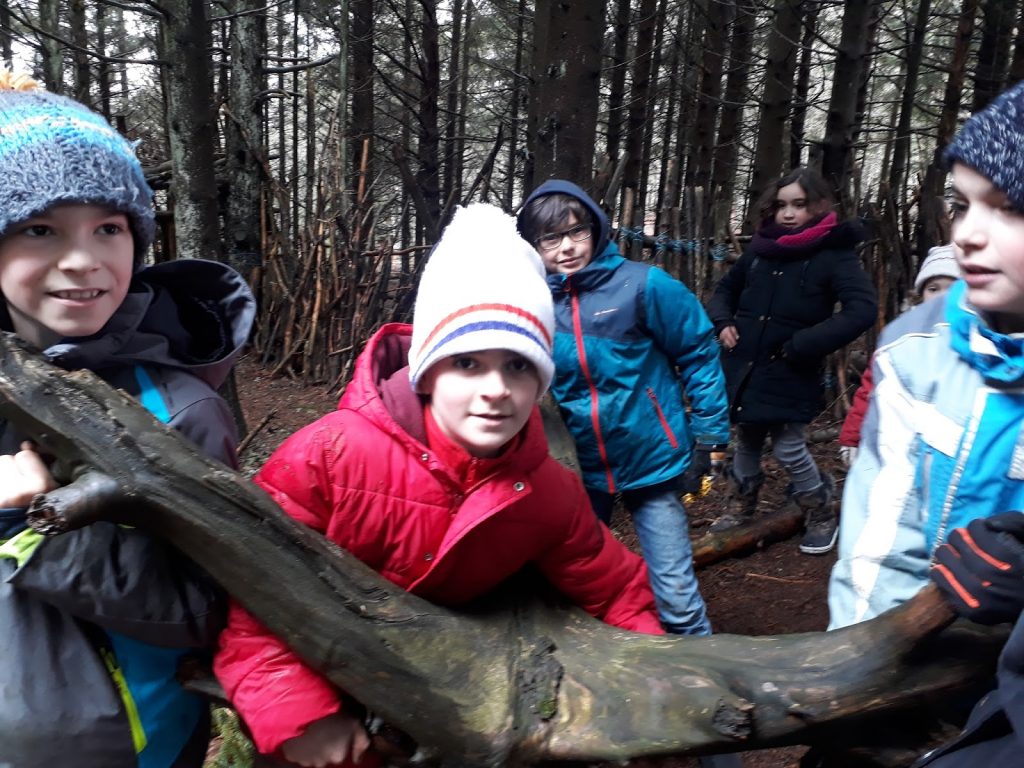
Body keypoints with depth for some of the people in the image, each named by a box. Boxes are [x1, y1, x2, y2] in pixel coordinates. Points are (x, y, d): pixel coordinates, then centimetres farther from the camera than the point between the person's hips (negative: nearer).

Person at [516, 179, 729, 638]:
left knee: (676, 595, 4)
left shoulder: (642, 285, -13)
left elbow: (699, 354, -5)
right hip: (578, 469, 3)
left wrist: (708, 437, -6)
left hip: (652, 461, -3)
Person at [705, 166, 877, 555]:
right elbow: (726, 288, 20)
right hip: (744, 368, 5)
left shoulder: (833, 252, -10)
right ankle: (740, 507, 41)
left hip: (789, 374, -5)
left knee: (789, 449, 3)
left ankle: (821, 515, 29)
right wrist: (723, 323, 0)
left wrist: (801, 346, -23)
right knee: (746, 442, 19)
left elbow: (863, 309, -21)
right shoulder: (761, 248, 5)